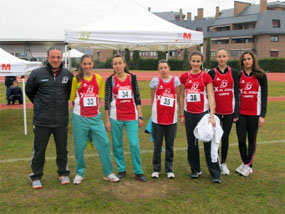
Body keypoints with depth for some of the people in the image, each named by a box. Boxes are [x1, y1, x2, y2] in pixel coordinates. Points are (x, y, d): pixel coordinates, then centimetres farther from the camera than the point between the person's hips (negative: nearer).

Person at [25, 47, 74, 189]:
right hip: (41, 120, -2)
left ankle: (63, 174, 31)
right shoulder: (37, 73, -5)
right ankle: (36, 177, 22)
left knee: (62, 149, 13)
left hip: (61, 120, 2)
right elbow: (29, 91, 10)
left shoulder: (68, 74, 1)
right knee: (39, 150, 6)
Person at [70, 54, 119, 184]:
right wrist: (81, 109, 1)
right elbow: (73, 99, 5)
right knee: (79, 146, 5)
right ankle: (79, 174, 23)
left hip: (95, 117, 2)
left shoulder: (98, 78, 5)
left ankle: (108, 173, 11)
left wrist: (95, 109, 5)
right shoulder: (76, 79, -1)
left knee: (104, 143, -2)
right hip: (79, 118, -2)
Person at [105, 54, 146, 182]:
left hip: (132, 117, 0)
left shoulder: (132, 78, 4)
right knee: (117, 145, 6)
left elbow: (137, 98, 6)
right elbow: (107, 100, 3)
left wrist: (140, 116, 2)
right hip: (115, 117, 0)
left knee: (134, 144, -5)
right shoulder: (110, 80, 2)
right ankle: (121, 170, 22)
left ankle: (138, 172, 8)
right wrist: (107, 120, 0)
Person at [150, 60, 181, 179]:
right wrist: (155, 109, 6)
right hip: (157, 118, 0)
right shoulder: (155, 81, 0)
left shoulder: (175, 80, 1)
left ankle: (169, 169, 20)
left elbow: (179, 97, 4)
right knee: (157, 144, 6)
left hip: (172, 118, 0)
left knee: (170, 145, 8)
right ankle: (156, 169, 18)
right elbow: (152, 98, 9)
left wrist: (181, 113, 0)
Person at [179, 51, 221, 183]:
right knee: (191, 143, 10)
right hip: (189, 113, 3)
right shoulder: (184, 77, 5)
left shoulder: (206, 77, -2)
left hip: (203, 112, -3)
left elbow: (211, 97, -7)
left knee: (208, 142, -4)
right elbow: (182, 96, 11)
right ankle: (195, 170, 25)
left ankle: (216, 174, 3)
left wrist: (211, 116, -16)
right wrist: (181, 114, 10)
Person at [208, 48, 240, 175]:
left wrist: (236, 112, -1)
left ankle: (223, 163, 21)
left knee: (225, 137, 7)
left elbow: (236, 93, 3)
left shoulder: (234, 73, 3)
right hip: (215, 111, -1)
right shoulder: (211, 73, 0)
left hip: (229, 111, 1)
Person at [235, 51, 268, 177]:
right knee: (241, 140, 2)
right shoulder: (238, 75, 6)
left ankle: (248, 165, 16)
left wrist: (262, 115, -7)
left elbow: (264, 96, -1)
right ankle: (244, 163, 20)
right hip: (241, 113, 2)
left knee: (252, 140, 5)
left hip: (254, 113, -2)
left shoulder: (261, 76, 0)